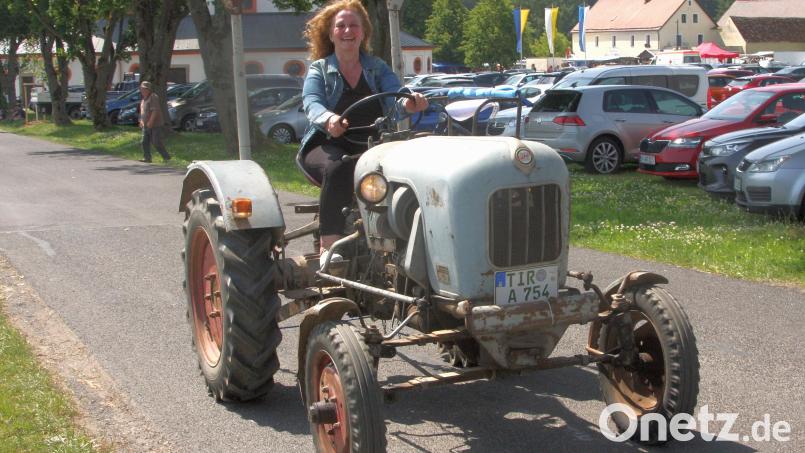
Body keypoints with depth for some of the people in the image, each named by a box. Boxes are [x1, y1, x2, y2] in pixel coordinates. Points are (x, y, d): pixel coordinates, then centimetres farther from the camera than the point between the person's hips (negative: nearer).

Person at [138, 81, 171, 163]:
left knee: (157, 142, -9)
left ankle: (166, 157, -2)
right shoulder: (144, 99, 17)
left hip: (155, 125, -9)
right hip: (146, 125, 9)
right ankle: (147, 158, 10)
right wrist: (141, 121, 19)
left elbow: (155, 110, -23)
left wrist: (150, 122, -26)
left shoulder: (153, 97, -14)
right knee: (145, 142, 5)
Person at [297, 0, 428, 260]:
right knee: (338, 169, -37)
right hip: (327, 145, -2)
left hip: (370, 147, 2)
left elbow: (394, 96, -4)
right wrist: (328, 119, -37)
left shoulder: (377, 68, 15)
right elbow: (312, 103, -12)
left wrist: (409, 103, -31)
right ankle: (330, 246, -37)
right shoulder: (319, 70, 9)